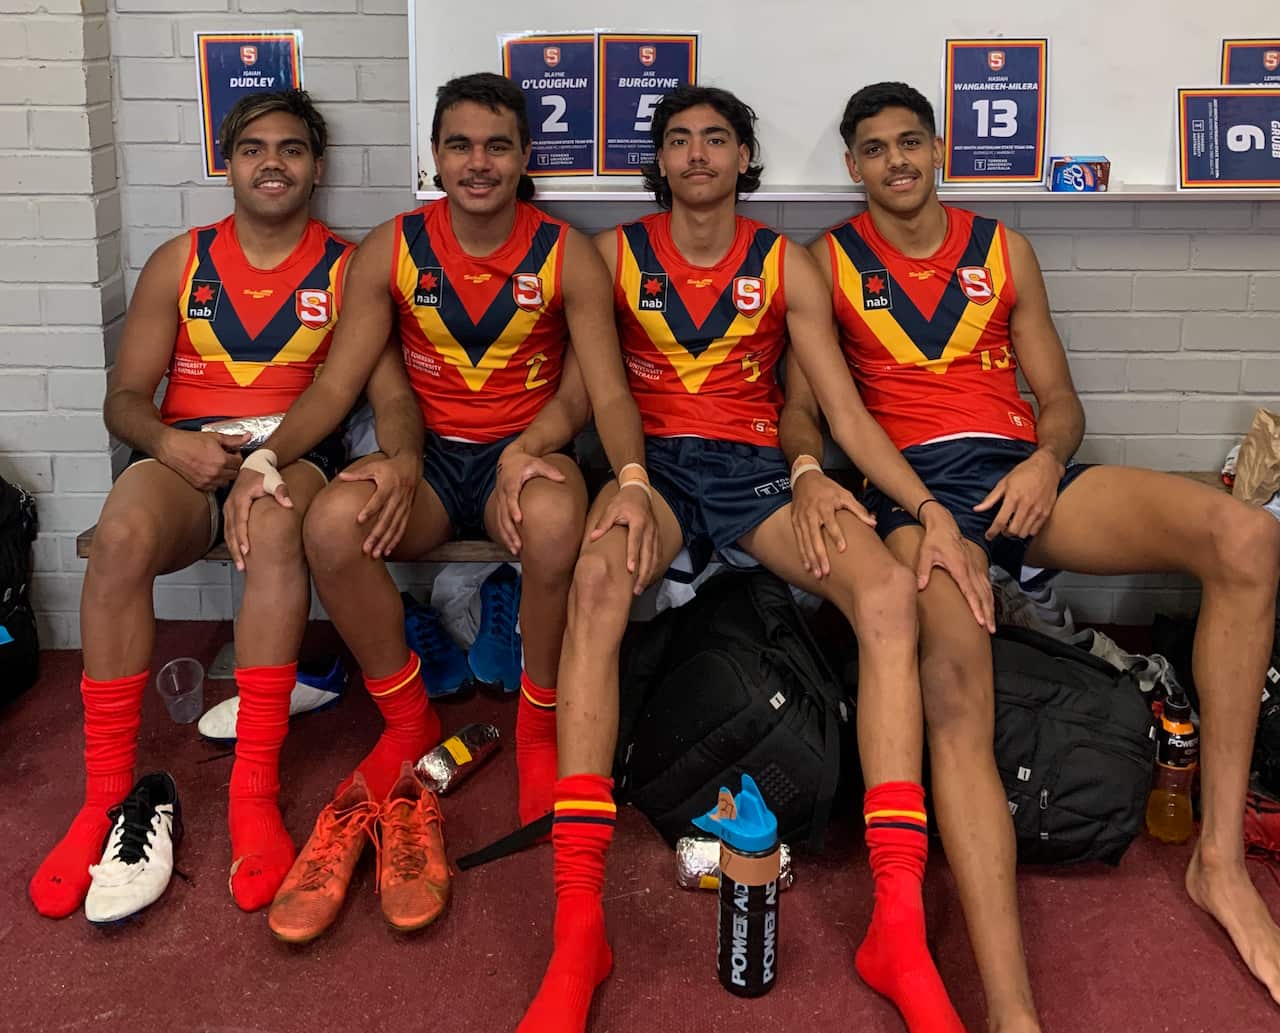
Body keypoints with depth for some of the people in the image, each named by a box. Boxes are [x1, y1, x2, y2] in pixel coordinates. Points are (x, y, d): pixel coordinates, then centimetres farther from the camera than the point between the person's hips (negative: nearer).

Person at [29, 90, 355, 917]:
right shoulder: (179, 263, 13)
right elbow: (125, 399, 10)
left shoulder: (349, 269, 9)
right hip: (185, 457, 2)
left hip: (295, 456, -1)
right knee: (123, 535, -34)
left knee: (277, 526, -39)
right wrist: (173, 444, -14)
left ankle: (255, 790, -35)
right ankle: (107, 794, -26)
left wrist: (273, 453, -20)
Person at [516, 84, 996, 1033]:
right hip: (654, 464, -1)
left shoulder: (787, 266, 9)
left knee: (891, 593, -28)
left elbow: (845, 411, 2)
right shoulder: (616, 254, 9)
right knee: (598, 580, -37)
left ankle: (900, 932, -30)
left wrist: (931, 510, -11)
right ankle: (576, 931, -38)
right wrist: (627, 482, -16)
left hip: (758, 468, 2)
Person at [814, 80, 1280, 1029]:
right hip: (915, 486, -3)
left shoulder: (1003, 249, 20)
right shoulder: (826, 261, 13)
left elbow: (1060, 400, 18)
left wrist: (1046, 462, -5)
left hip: (1024, 471, 4)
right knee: (955, 692, -34)